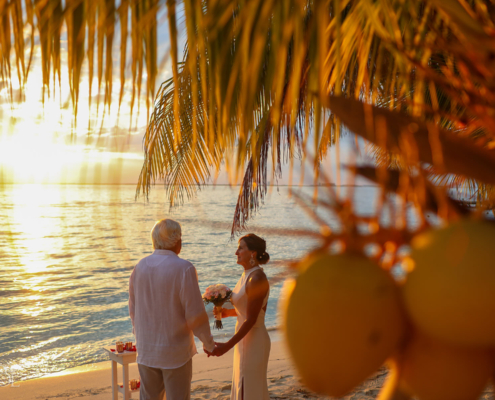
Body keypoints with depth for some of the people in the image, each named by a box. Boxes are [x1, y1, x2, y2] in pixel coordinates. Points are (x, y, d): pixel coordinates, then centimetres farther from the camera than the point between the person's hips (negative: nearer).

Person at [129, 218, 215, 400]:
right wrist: (208, 342, -1)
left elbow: (133, 309, 7)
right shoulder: (184, 269, -19)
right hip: (175, 351, -5)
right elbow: (195, 314, -17)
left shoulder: (140, 267, -2)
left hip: (146, 350, 5)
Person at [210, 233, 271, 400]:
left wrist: (227, 346, -23)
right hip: (246, 338, 10)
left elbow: (251, 319, -24)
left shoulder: (257, 279, -23)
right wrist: (229, 312, 6)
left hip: (253, 341, -10)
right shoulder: (248, 275, 7)